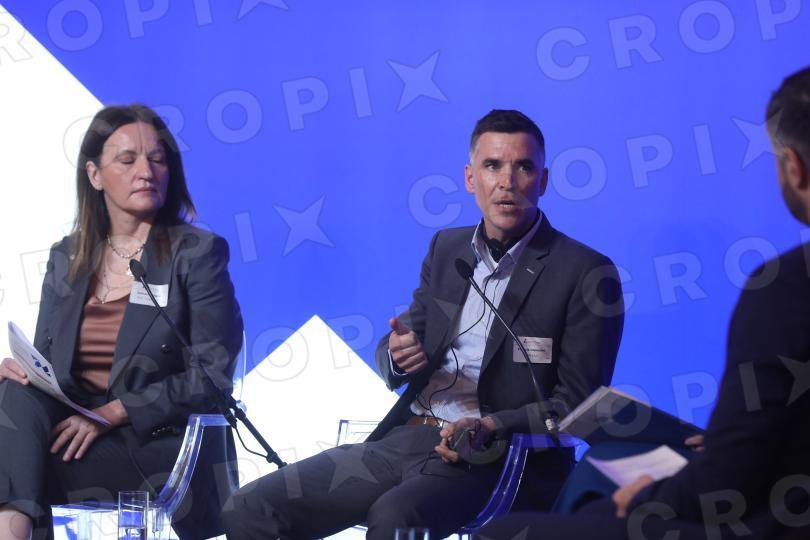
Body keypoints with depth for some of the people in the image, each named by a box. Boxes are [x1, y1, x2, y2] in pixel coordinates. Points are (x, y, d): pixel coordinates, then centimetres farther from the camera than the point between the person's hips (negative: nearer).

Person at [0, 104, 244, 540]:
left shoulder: (198, 253, -1)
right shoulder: (66, 258, 15)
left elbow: (213, 376, -8)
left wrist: (113, 413, -18)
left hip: (165, 443, -5)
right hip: (74, 429, 5)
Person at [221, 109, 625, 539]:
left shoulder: (587, 274, -4)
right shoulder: (446, 248, 15)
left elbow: (577, 406, -7)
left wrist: (489, 428, -22)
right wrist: (397, 356, -6)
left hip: (494, 458, -6)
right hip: (404, 440, 6)